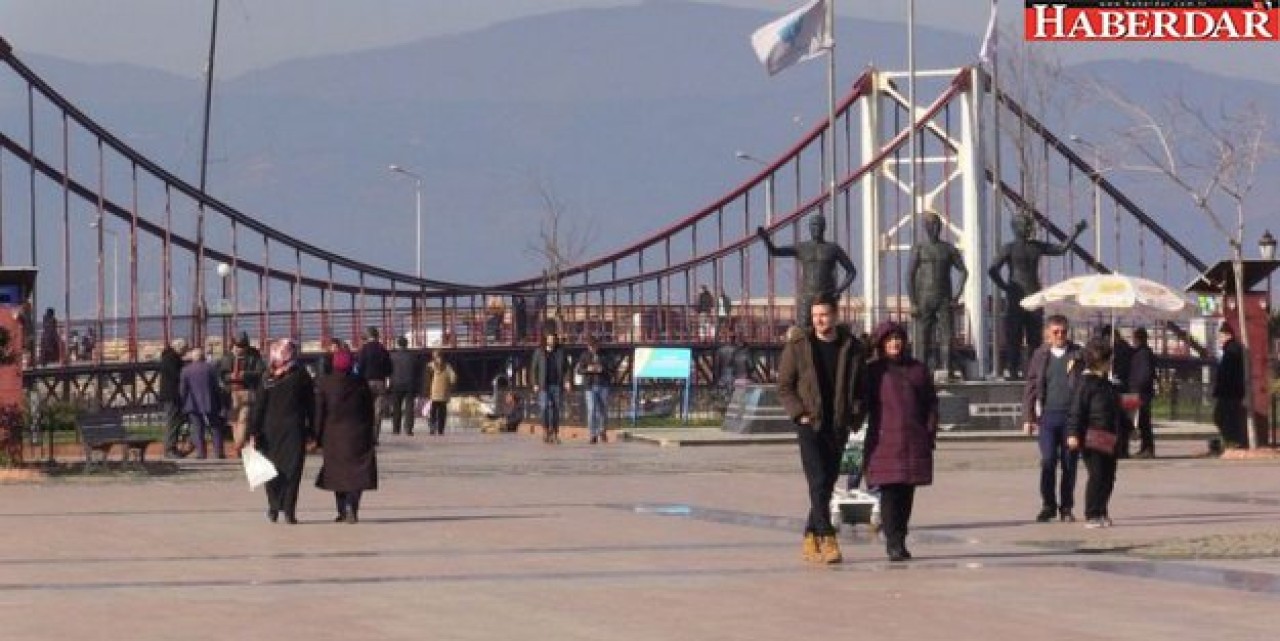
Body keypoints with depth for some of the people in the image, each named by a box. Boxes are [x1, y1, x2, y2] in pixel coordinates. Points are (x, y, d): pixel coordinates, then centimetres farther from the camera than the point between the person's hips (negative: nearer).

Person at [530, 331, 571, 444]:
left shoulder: (560, 353, 10)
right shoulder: (539, 352, 6)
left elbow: (566, 368, 10)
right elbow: (533, 369, 7)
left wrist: (567, 381, -6)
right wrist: (535, 384, -3)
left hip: (556, 385, 1)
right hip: (544, 385, -1)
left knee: (556, 409, 2)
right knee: (545, 407, -14)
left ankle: (555, 434, 7)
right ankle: (545, 431, -5)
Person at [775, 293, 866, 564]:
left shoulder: (851, 348, 4)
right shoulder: (798, 346, -2)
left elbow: (861, 387, 11)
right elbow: (784, 386, 2)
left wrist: (855, 416, -2)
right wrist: (799, 414, -10)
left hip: (838, 427, 3)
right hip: (810, 425, -3)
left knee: (827, 484, 7)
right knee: (818, 482, -13)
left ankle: (810, 540, 18)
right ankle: (827, 540, -18)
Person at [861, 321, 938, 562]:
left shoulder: (918, 369, 14)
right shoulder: (873, 371, 7)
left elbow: (931, 403, 14)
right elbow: (862, 402, 5)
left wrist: (930, 433, 6)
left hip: (914, 442, 3)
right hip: (885, 440, -3)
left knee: (906, 494, 5)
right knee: (889, 492, -11)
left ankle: (900, 542, 13)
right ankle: (893, 544, -14)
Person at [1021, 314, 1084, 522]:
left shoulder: (1078, 355, 5)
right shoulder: (1040, 355, 8)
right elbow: (1030, 387, 9)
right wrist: (1028, 417, 3)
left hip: (1072, 416, 0)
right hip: (1047, 415, 0)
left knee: (1069, 463, 3)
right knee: (1048, 462, -5)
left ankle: (1066, 507, 13)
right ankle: (1048, 505, 6)